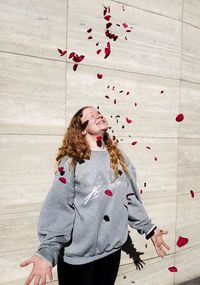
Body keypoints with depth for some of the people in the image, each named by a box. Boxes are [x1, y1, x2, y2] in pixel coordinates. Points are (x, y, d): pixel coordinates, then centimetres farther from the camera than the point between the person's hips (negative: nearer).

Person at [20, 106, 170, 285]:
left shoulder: (120, 158, 4)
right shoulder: (72, 162, -12)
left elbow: (130, 198, 10)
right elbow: (58, 209, -16)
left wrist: (149, 229, 12)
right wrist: (47, 252, -25)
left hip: (112, 249, 4)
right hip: (77, 254, -4)